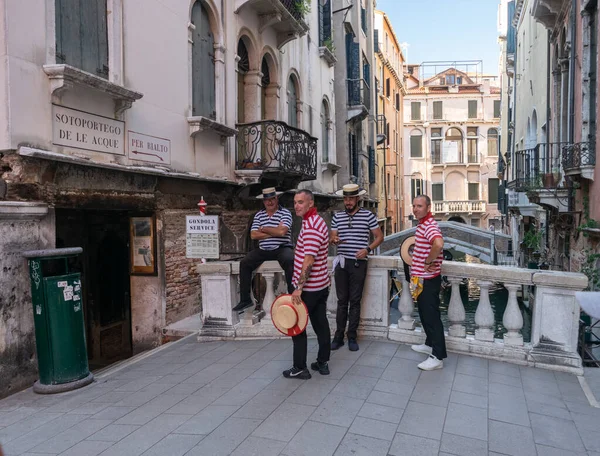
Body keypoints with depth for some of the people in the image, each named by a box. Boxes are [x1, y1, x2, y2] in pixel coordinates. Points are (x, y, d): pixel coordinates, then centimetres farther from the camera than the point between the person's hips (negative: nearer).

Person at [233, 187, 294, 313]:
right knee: (244, 263, -13)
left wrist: (263, 229, -4)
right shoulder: (259, 215, 11)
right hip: (263, 250, 4)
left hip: (282, 248, -4)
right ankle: (245, 299, -5)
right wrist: (274, 232, -8)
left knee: (290, 261, -34)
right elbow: (253, 235, 0)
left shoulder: (285, 213, -1)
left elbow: (282, 231, -17)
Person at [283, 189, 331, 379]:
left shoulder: (311, 227, -21)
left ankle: (300, 368, 10)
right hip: (321, 284, 10)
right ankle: (323, 363, 22)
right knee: (321, 324, 13)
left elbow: (308, 261, -26)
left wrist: (299, 288, -24)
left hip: (309, 287, -10)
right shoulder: (317, 221, 12)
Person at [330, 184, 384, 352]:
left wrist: (367, 249, -13)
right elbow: (332, 238, 11)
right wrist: (334, 240, -14)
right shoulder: (337, 216, 8)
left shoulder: (368, 215, -1)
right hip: (341, 262, 3)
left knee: (355, 301, 4)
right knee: (342, 300, 8)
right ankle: (338, 336, 16)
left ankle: (352, 337, 14)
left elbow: (379, 237, 3)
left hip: (358, 263, -2)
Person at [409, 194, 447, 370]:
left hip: (428, 280, -11)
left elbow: (438, 244, -41)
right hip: (422, 278, 11)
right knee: (425, 313, 21)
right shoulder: (423, 224, 12)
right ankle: (430, 344, 37)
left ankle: (437, 357, 5)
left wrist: (428, 262, -27)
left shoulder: (429, 225, -21)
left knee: (432, 316, -4)